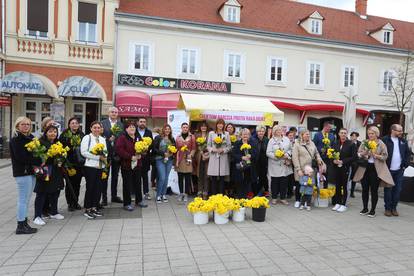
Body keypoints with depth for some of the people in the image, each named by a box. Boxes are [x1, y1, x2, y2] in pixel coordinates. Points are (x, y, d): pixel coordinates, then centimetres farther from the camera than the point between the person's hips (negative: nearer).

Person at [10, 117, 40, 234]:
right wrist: (39, 161, -14)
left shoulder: (30, 138, 15)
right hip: (22, 173, -8)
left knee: (26, 199, 12)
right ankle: (21, 226, 5)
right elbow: (21, 157, -17)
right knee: (23, 200, -3)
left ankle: (24, 223, 21)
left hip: (31, 172, 8)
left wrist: (38, 163, 1)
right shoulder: (15, 140, -8)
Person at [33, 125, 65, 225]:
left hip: (56, 173, 7)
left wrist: (61, 162, 0)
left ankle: (53, 212, 30)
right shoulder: (41, 142, -8)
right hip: (44, 172, -6)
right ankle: (37, 216, 7)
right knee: (41, 194, -1)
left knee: (55, 192, 15)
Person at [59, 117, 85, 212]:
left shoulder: (81, 135, 9)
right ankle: (70, 203, 15)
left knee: (77, 183, 10)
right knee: (70, 183, 4)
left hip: (79, 163, 3)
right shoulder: (64, 135, -2)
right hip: (69, 163, -3)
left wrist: (84, 160, 4)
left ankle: (76, 202, 23)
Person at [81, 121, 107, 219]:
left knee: (98, 187, 8)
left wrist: (104, 157, -5)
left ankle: (94, 208, 20)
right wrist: (98, 157, -16)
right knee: (90, 187, -1)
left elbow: (105, 152, 18)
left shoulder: (103, 139, 15)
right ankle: (87, 209, 10)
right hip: (90, 166, -6)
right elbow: (83, 152, -13)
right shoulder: (86, 138, -4)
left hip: (100, 167, 6)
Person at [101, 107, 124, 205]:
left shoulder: (121, 124, 6)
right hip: (106, 152, -2)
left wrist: (114, 137, -16)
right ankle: (104, 197, 13)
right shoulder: (103, 123, 0)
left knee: (115, 175, 12)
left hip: (117, 153, 3)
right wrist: (109, 139, -18)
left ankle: (114, 196, 24)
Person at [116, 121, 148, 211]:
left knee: (138, 183, 15)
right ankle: (127, 203, 12)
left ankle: (139, 201, 30)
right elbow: (119, 150, -19)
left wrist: (140, 155, -4)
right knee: (127, 184, 1)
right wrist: (131, 157, -20)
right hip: (126, 165, -6)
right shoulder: (122, 138, -8)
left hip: (137, 164, 6)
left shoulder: (138, 138, 12)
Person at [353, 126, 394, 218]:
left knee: (374, 190, 1)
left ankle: (373, 210, 13)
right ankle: (365, 208, 20)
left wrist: (376, 155, -19)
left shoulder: (381, 144, 0)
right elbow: (358, 154, 3)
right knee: (365, 189, 7)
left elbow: (385, 156, -5)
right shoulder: (364, 143, 7)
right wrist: (364, 153, -16)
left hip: (376, 169, -3)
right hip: (365, 169, 3)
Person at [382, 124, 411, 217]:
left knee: (397, 190, 7)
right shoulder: (385, 140, -8)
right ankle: (388, 208, 12)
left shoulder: (403, 141, 8)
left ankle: (394, 208, 19)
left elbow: (408, 153, 14)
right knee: (388, 190, 3)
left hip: (399, 170, 4)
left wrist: (405, 164, 4)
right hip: (388, 170, -4)